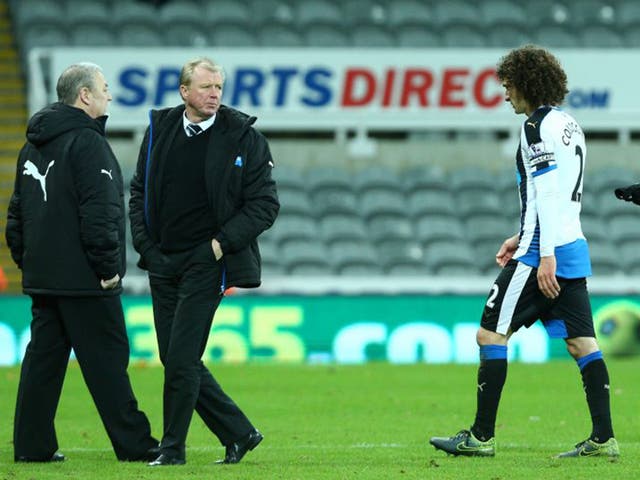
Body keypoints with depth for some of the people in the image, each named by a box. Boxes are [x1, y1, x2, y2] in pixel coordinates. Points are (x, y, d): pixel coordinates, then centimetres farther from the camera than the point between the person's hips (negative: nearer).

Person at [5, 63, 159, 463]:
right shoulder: (87, 143, -14)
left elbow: (19, 211, 22)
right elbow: (99, 213, -19)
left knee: (44, 355, 9)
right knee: (106, 359, -4)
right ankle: (134, 444, 0)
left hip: (42, 277, 8)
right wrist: (109, 267, -15)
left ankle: (33, 444, 7)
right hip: (83, 278, -8)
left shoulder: (33, 146, 16)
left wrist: (24, 257, 24)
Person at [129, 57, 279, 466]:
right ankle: (239, 433, 17)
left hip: (206, 263, -5)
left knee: (182, 358, -10)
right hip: (163, 263, 5)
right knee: (176, 359, 6)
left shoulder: (243, 136, -5)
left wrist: (221, 244, -10)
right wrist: (145, 244, 6)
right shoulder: (160, 129, 7)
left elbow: (265, 205, -4)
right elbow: (139, 191, 18)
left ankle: (173, 447, 2)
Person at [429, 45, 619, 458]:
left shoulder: (539, 125, -11)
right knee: (581, 342, 5)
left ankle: (482, 437, -3)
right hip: (573, 248, 9)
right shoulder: (569, 124, 18)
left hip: (545, 253, -9)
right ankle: (603, 438, 0)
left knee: (491, 332, -3)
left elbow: (548, 192, -19)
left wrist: (545, 255, -22)